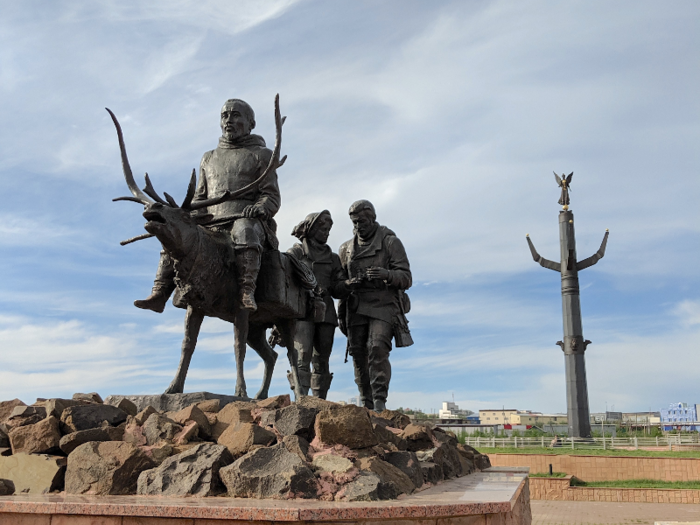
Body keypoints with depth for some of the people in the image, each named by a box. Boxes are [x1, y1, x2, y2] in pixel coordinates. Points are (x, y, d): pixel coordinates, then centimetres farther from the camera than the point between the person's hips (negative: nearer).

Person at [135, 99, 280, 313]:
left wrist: (259, 208, -18)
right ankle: (159, 295, -17)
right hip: (212, 223, 5)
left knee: (244, 231, -39)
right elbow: (200, 197, 25)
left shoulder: (260, 155, 14)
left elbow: (272, 197, 5)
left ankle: (247, 292, -50)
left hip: (247, 218, -5)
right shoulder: (209, 158, 27)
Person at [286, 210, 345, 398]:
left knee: (321, 361, 5)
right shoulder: (296, 252, 8)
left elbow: (337, 289, 13)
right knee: (303, 356, -16)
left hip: (325, 313, 4)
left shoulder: (332, 258, 19)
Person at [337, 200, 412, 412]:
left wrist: (387, 274, -24)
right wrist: (347, 285, -3)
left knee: (377, 349, -20)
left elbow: (405, 278, -4)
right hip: (356, 308, 4)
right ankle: (367, 406, 4)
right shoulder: (346, 249, 17)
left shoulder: (390, 242, 3)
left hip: (383, 305, -4)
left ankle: (380, 403, -20)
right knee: (359, 355, -2)